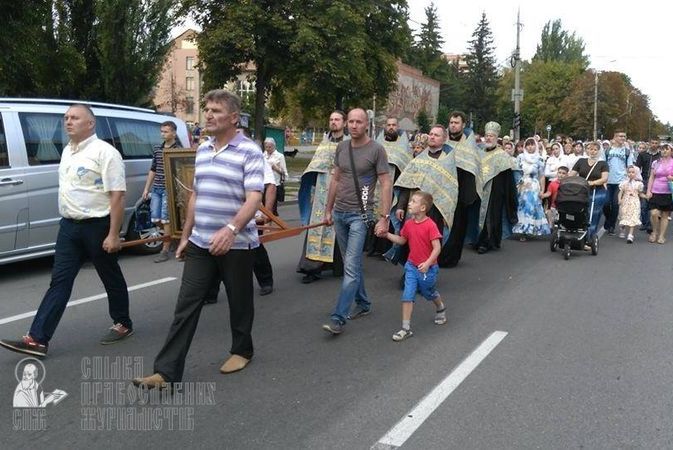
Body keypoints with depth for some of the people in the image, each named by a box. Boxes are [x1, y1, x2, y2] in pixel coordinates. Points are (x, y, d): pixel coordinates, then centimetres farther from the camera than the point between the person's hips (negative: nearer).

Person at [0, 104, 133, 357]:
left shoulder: (104, 152, -14)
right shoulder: (67, 151, 13)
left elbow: (117, 196, -19)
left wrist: (113, 234, -22)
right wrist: (67, 220, 21)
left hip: (98, 226, -7)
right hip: (69, 226, 7)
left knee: (111, 278, 8)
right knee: (59, 281, 3)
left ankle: (123, 324, 27)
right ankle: (37, 339, 2)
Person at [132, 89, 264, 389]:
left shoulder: (249, 152, -10)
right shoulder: (202, 151, 11)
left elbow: (254, 199, -20)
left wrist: (231, 229, -35)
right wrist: (186, 236, 18)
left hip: (237, 245, -6)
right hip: (200, 244, 6)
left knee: (239, 302, 12)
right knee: (186, 305, 2)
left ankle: (242, 351, 34)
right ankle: (166, 372, 4)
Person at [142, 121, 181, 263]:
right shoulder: (157, 150, 13)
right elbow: (152, 170, 19)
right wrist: (146, 188, 16)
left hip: (168, 189, -6)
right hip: (156, 189, 6)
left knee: (165, 220, -3)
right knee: (155, 219, 7)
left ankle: (165, 251, 5)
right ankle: (171, 235, 32)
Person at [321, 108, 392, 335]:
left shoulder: (376, 149, -8)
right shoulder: (341, 147, 9)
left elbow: (386, 185, -9)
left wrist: (384, 217, -14)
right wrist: (328, 210, 17)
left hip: (360, 215, -6)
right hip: (339, 213, 6)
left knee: (351, 267, -9)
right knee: (353, 264, 15)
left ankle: (338, 319, -7)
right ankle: (363, 304, 31)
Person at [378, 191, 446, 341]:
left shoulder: (430, 225, -20)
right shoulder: (408, 224, -2)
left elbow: (437, 247, -22)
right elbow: (402, 240, 14)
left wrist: (427, 263, -31)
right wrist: (387, 235, 1)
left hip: (427, 268, -4)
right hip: (411, 266, 4)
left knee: (429, 293, 19)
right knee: (407, 296, -4)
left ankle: (440, 309, 52)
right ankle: (406, 329, 0)